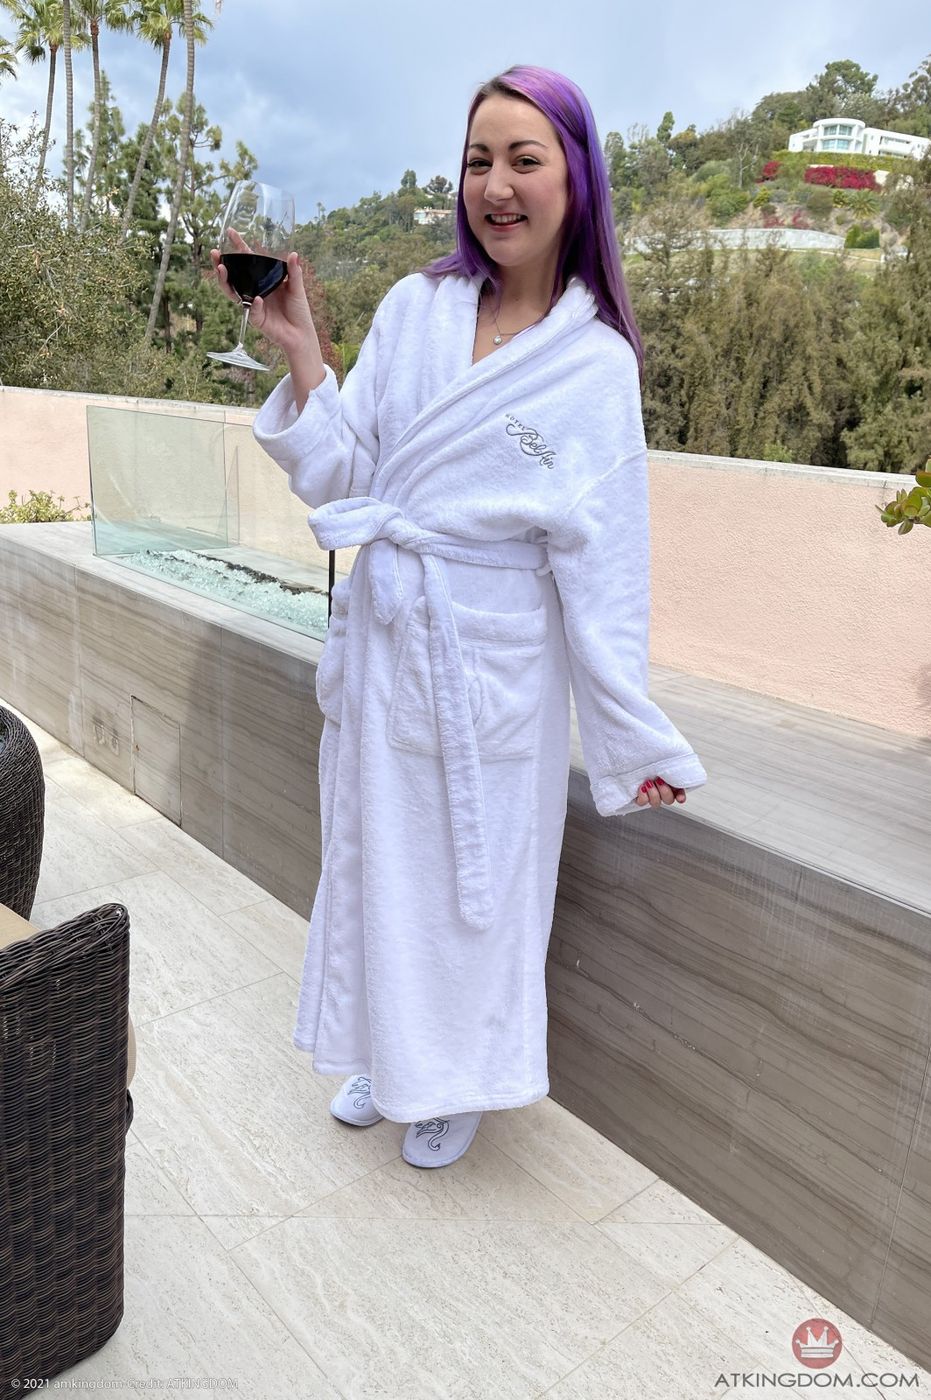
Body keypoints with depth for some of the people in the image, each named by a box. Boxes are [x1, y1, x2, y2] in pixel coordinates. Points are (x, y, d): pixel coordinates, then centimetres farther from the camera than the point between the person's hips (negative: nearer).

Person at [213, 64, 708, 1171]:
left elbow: (599, 567, -8)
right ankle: (382, 1052, 45)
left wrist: (635, 741, -7)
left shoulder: (596, 365, -7)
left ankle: (461, 1079, 39)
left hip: (492, 656, -4)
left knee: (476, 869, 11)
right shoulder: (412, 309, 1)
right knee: (374, 853, 18)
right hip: (381, 636, 4)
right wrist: (299, 352, -10)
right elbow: (342, 479, 2)